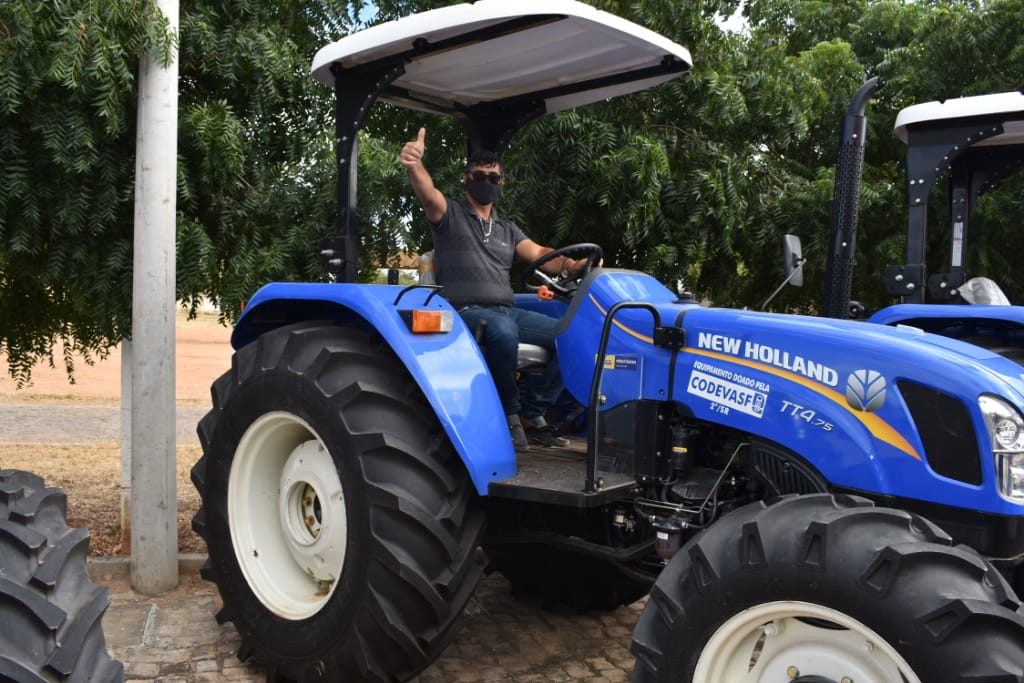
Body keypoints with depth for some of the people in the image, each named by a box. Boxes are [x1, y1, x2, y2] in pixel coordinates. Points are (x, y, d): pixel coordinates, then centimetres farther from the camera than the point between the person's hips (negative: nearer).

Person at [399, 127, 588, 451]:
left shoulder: (508, 229, 24)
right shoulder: (450, 214, 7)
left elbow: (539, 254, 9)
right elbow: (428, 194, -15)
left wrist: (570, 264, -14)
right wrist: (414, 165, -39)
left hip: (507, 311, 6)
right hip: (466, 311, -6)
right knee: (502, 331, -39)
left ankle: (532, 413, -1)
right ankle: (510, 413, -17)